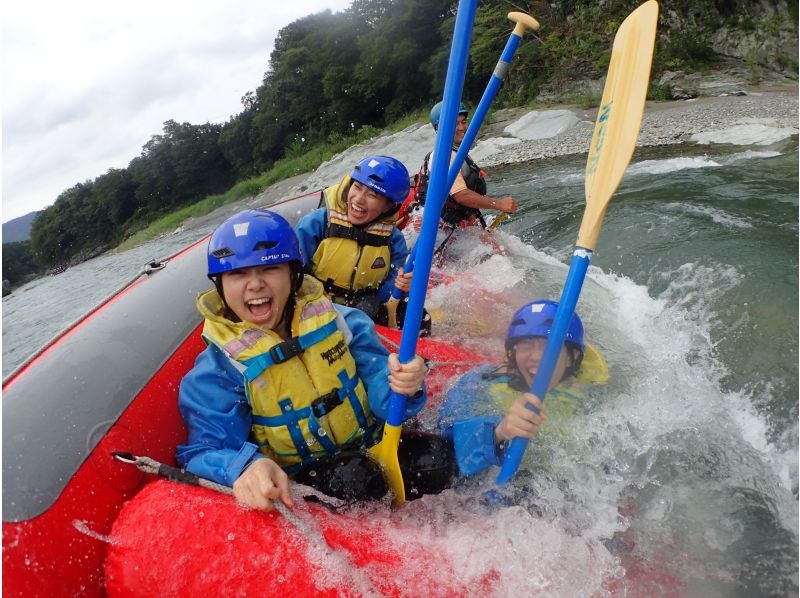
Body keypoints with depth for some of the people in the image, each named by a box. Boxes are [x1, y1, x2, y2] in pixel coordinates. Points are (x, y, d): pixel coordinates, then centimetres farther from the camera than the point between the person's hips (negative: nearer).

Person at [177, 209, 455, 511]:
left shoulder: (340, 322, -7)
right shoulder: (214, 373, -13)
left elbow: (377, 380, -9)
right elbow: (204, 451, -18)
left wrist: (401, 385, -35)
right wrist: (245, 467, -43)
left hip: (368, 449, 4)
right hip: (294, 479, -3)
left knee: (433, 458, -19)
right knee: (353, 478, -33)